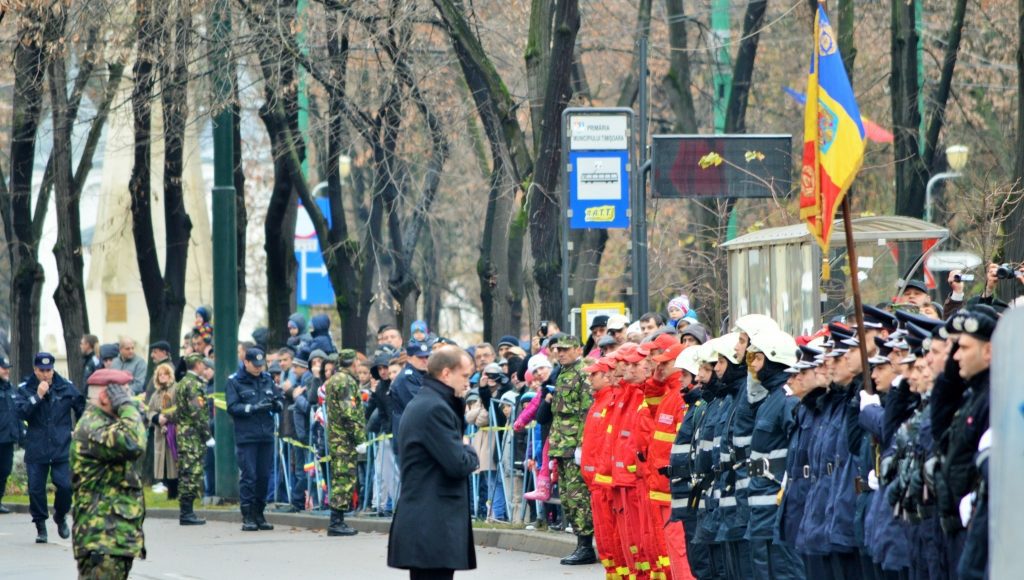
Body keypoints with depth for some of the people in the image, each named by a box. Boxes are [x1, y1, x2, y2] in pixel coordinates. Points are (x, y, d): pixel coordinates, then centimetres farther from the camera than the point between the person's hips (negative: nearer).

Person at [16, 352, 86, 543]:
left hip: (62, 449, 0)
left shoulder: (66, 387, 2)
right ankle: (40, 526, 15)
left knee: (65, 485, -8)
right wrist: (38, 396, -21)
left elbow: (81, 409, 14)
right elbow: (21, 413, -14)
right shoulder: (25, 389, 0)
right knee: (36, 489, 0)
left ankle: (60, 517, 20)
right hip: (36, 450, 0)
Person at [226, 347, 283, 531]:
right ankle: (247, 517, -4)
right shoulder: (234, 381, 0)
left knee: (264, 476, 6)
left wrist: (276, 403, -8)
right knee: (248, 476, -7)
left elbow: (279, 407, 15)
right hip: (246, 437, -5)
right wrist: (254, 407, -19)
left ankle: (259, 514, 15)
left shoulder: (267, 380, 14)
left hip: (266, 435, 5)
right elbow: (232, 407, -9)